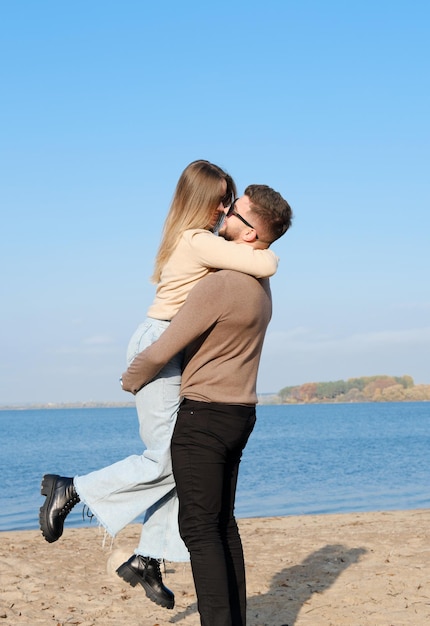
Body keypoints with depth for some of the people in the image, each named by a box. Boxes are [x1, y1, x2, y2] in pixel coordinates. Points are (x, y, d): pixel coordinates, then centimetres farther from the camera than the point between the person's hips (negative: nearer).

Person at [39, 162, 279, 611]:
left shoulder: (185, 239, 14)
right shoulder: (202, 242, -16)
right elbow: (263, 266, -23)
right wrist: (269, 254, 0)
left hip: (174, 351, 10)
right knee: (167, 458, -8)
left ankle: (146, 559, 7)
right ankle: (69, 491, 3)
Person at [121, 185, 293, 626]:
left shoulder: (217, 286, -21)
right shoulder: (261, 285, 10)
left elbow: (162, 352, -15)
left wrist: (131, 379, 5)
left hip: (203, 416, -9)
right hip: (240, 414, 9)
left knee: (199, 527, -7)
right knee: (222, 523, 14)